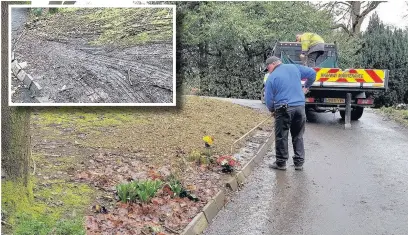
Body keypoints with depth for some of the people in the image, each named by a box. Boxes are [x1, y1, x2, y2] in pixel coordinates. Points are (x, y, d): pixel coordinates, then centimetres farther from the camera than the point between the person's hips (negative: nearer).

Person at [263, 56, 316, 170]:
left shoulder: (272, 77, -3)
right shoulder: (294, 68, 9)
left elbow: (268, 99, -3)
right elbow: (312, 73, 15)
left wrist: (272, 110, 14)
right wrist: (306, 87, 27)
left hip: (284, 110, -4)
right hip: (300, 107, 5)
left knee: (281, 137, 7)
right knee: (298, 136, 14)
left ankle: (281, 163, 13)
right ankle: (299, 163, 17)